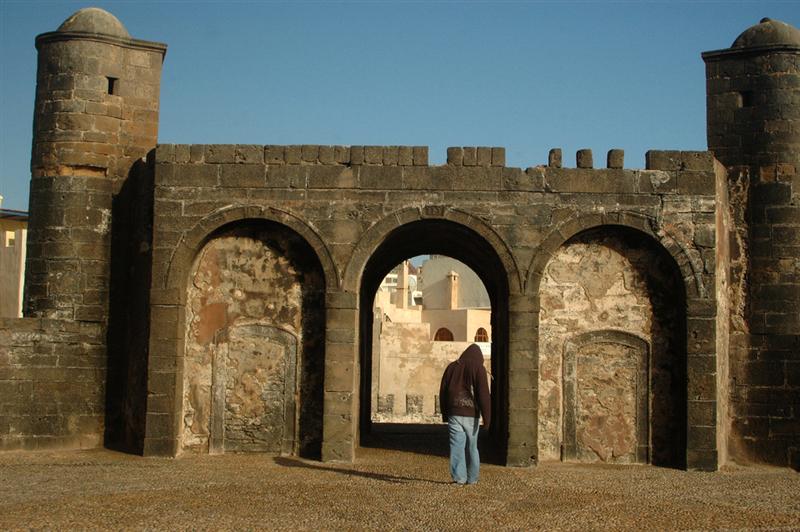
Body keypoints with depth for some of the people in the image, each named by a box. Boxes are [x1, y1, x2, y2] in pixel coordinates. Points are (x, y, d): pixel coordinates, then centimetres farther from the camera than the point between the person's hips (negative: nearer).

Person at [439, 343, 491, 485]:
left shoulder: (451, 367, 9)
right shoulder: (479, 368, -3)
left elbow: (443, 392, 10)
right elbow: (483, 394, -12)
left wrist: (444, 414, 17)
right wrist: (487, 417, -11)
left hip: (454, 413, 1)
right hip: (471, 414, -1)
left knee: (457, 445, -3)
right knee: (472, 447, 12)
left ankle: (459, 477, -15)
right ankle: (472, 478, 19)